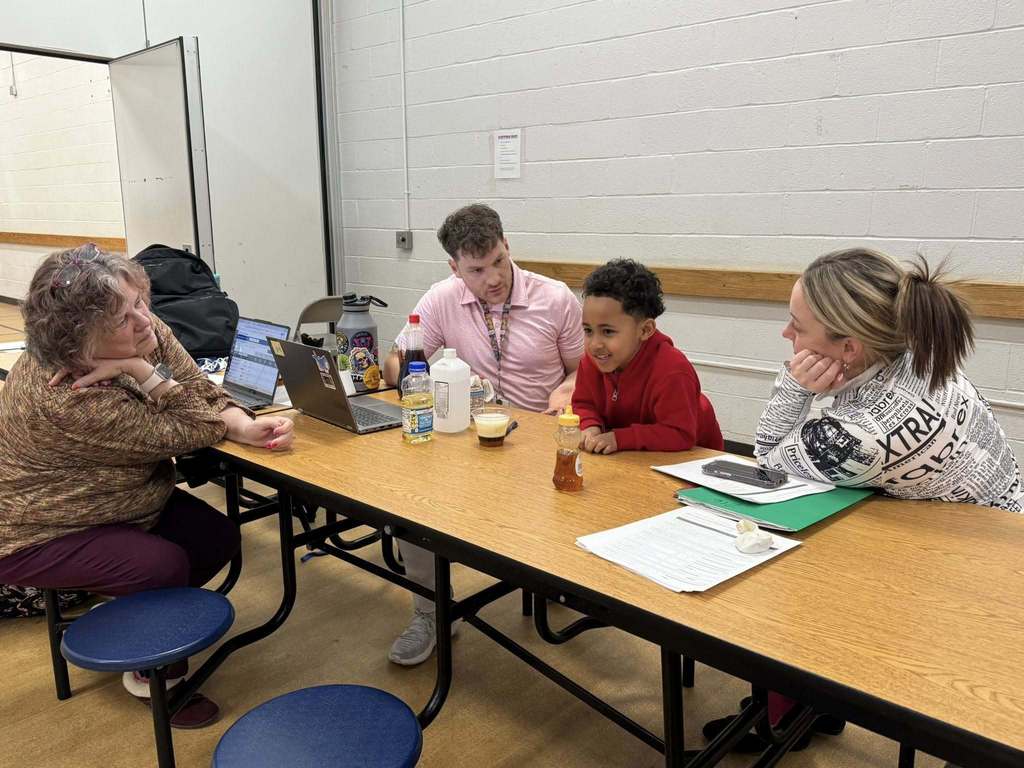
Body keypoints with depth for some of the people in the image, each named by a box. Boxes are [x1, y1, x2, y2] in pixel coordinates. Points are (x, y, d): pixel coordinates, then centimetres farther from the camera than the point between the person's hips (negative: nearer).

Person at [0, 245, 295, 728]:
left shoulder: (144, 334, -16)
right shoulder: (67, 399, -37)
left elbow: (205, 393, -10)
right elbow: (193, 432, -32)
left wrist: (244, 425, -29)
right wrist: (141, 369, -39)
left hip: (125, 497, 8)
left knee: (218, 537, -3)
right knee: (165, 566, -24)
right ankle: (156, 677, 6)